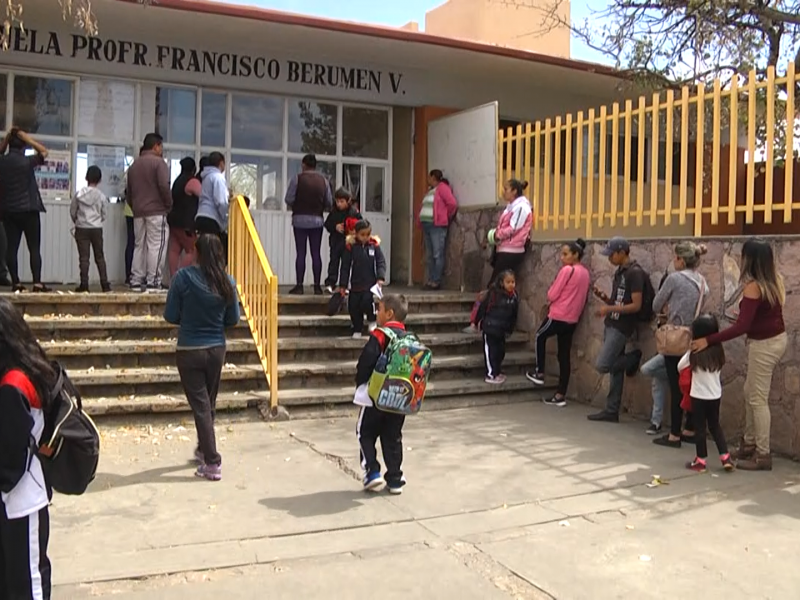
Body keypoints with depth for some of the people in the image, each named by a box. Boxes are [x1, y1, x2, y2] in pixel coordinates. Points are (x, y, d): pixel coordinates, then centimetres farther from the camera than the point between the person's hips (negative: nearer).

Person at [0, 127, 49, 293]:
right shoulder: (26, 161, -9)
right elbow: (44, 151, 5)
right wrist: (25, 137, 3)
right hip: (28, 210, -4)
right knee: (34, 248, -3)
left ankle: (16, 283, 5)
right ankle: (37, 283, -9)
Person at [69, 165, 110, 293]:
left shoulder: (79, 194, -4)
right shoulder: (102, 196, -5)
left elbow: (72, 212, 1)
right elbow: (104, 214, 1)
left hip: (82, 229, 0)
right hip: (97, 229, 1)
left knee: (84, 257, 1)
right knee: (100, 257, 8)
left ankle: (84, 284, -2)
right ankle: (105, 283, 4)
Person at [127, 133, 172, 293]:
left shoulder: (134, 165, 17)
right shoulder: (158, 162, -6)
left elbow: (128, 192, 18)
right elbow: (164, 186, -16)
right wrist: (169, 204, -4)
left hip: (138, 213, 7)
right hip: (156, 211, -7)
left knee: (139, 246, 10)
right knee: (156, 246, -6)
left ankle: (136, 281, 10)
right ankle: (153, 282, -10)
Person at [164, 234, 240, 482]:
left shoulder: (184, 277, -14)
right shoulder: (228, 282, -6)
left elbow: (170, 316, -8)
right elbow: (233, 319, 3)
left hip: (189, 351, -3)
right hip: (216, 349, 3)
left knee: (200, 406, 4)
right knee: (209, 403, 21)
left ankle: (212, 463, 3)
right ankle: (203, 449, 39)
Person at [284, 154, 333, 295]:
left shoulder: (297, 178, -6)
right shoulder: (323, 180, 3)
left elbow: (289, 199, -8)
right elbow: (329, 203, 2)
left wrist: (296, 207, 12)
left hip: (300, 219, -2)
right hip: (317, 220, 2)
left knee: (301, 253, 1)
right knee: (316, 254, 6)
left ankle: (299, 285, 0)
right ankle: (317, 286, 7)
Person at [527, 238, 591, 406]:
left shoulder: (567, 270, -15)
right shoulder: (586, 273, 8)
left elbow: (552, 294, -13)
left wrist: (549, 301, 7)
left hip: (558, 315, -7)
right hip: (573, 319, 7)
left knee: (540, 337, 22)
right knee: (564, 356, 8)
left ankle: (539, 373, 26)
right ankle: (560, 395, 9)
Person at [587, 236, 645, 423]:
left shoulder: (635, 273, -14)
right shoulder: (619, 272, 13)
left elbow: (636, 306, -19)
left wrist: (609, 309, -20)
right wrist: (603, 297, 0)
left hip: (622, 327, -9)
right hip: (611, 325, 9)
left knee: (602, 365, -12)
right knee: (615, 370, 10)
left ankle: (633, 358, 10)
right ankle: (611, 411, 15)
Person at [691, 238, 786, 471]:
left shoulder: (753, 287, -23)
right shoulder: (775, 279, 1)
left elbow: (741, 327, -29)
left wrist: (709, 340, -29)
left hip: (764, 345, -9)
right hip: (777, 338, 9)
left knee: (758, 399, 0)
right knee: (750, 393, 19)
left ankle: (762, 455, 8)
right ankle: (749, 444, 29)